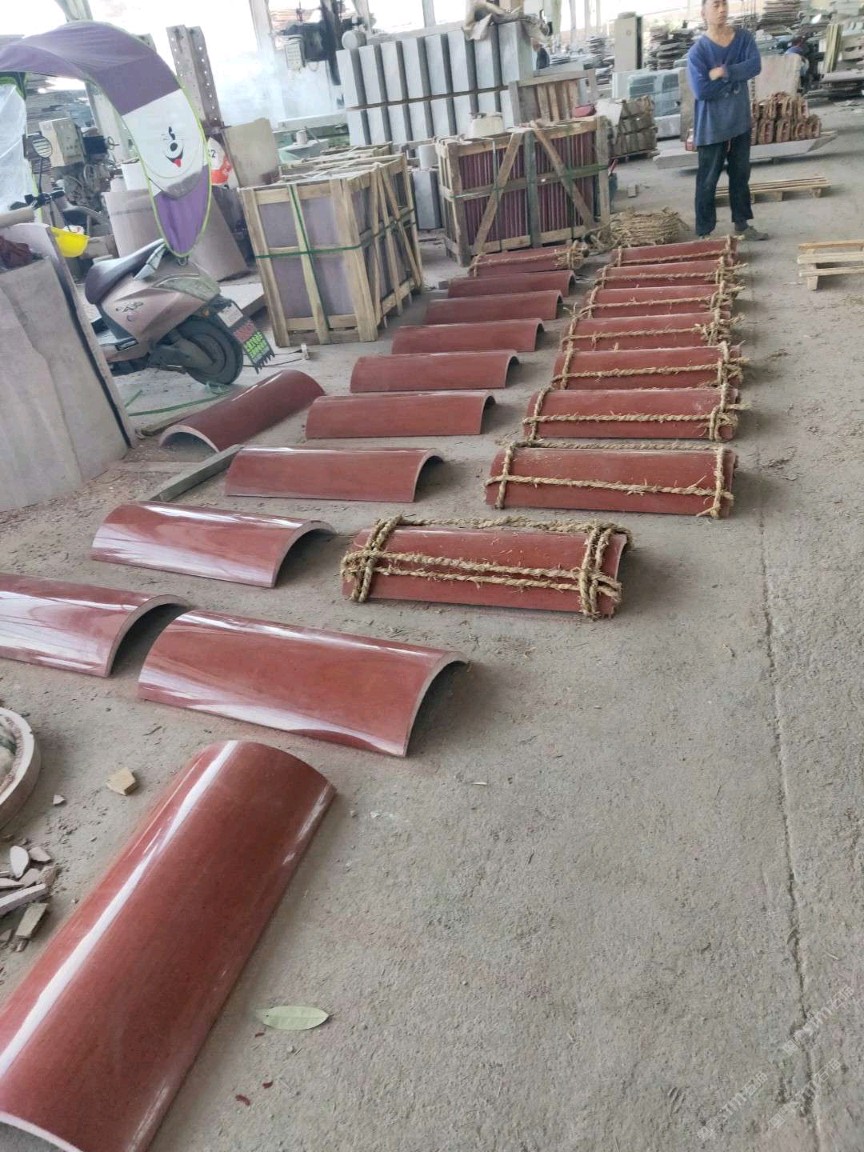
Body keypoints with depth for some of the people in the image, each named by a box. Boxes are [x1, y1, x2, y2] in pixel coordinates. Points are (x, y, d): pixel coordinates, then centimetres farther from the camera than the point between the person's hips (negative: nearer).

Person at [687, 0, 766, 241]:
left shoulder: (744, 37, 1)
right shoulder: (698, 51, -11)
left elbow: (755, 66, -12)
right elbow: (701, 90, -22)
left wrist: (724, 72, -21)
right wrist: (735, 77, -15)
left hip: (740, 121, 5)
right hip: (711, 126, -5)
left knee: (741, 174, 13)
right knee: (708, 180, 1)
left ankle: (742, 224, 25)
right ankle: (704, 233, 10)